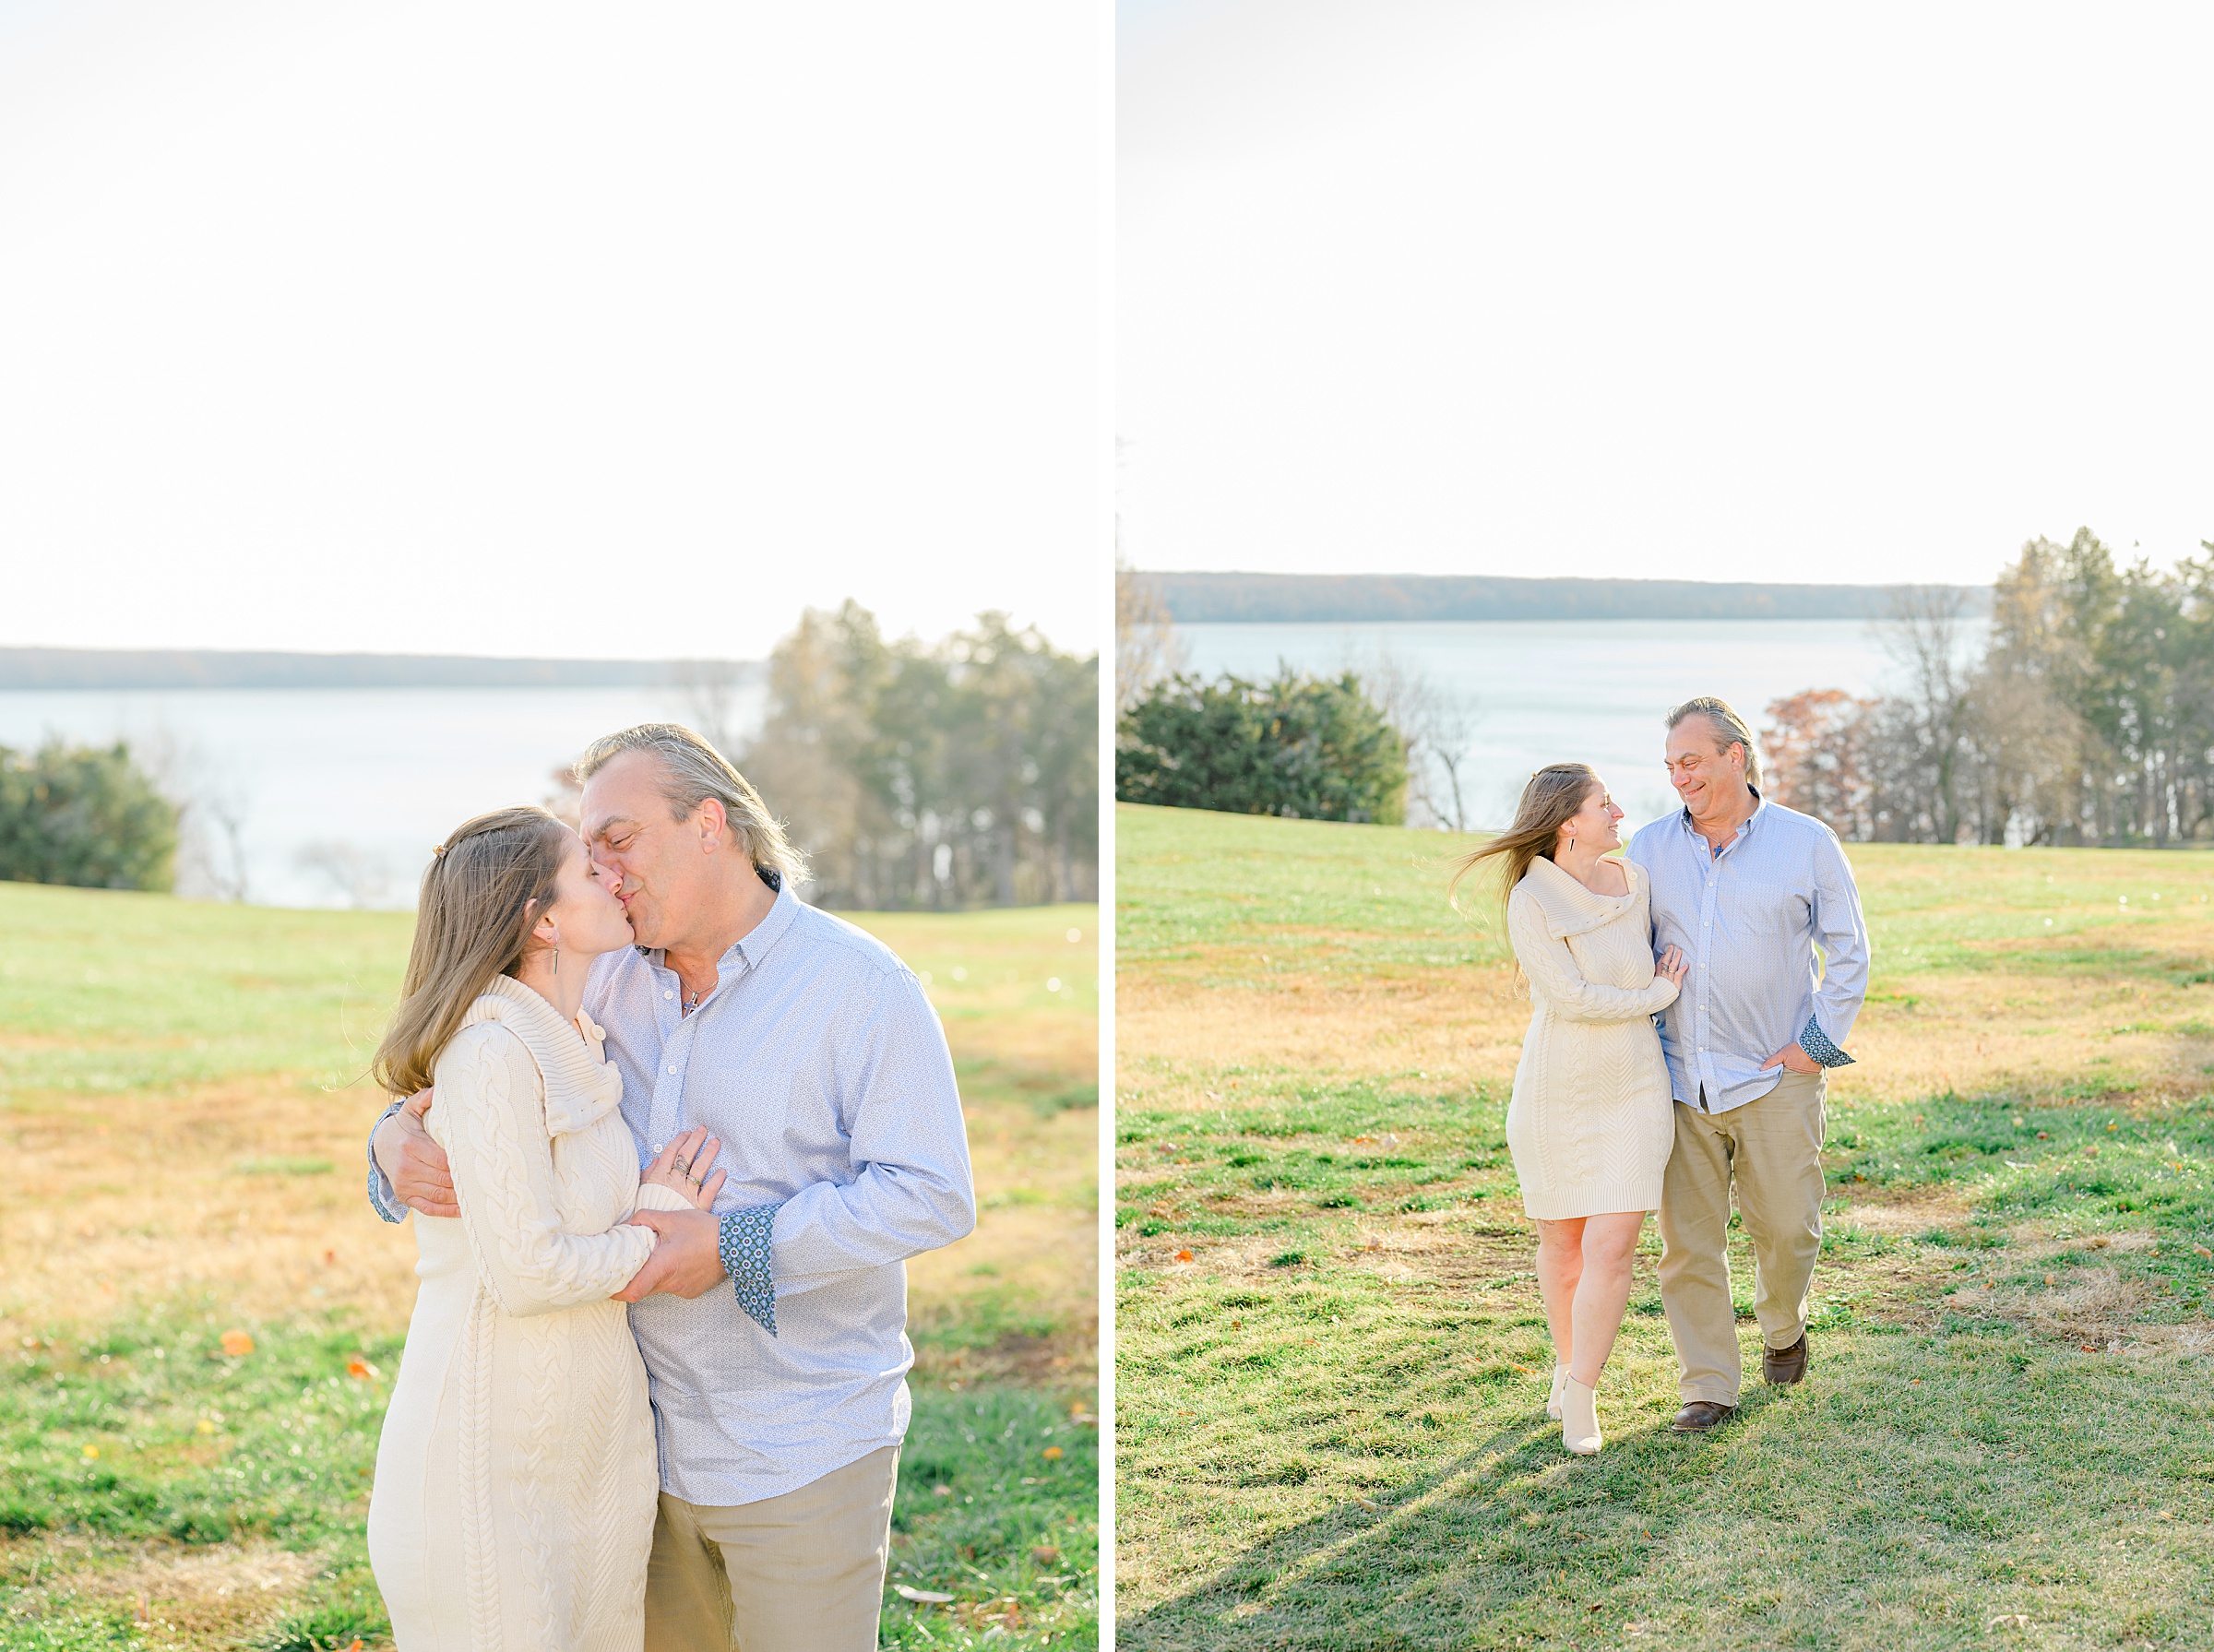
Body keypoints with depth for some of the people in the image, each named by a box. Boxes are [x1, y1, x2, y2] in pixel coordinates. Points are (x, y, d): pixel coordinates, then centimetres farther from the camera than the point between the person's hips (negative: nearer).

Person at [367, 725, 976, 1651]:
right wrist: (399, 1142, -12)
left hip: (805, 1453, -5)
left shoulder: (859, 986, -12)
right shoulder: (612, 987, 5)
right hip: (655, 1436, 5)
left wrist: (735, 1245, -23)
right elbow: (479, 1089, 12)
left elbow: (930, 1196, -18)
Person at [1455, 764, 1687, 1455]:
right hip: (1553, 1096, -3)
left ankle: (1580, 1403, 2)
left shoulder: (1634, 884, -1)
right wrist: (1657, 996, -10)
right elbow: (1574, 999, -20)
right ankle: (1569, 1362, 37)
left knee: (1610, 1250, -8)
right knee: (1562, 1244, 12)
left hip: (1633, 1094, 3)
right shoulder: (1530, 904, -17)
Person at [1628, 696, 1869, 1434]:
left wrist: (1819, 1043, -5)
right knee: (1688, 1239, 0)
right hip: (1679, 1078, 2)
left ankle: (1782, 1326, 34)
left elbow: (1849, 951, 3)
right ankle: (1708, 1387, 10)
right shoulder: (1650, 847, 5)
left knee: (1787, 1227, 3)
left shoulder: (1807, 843, -1)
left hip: (1775, 1077, -2)